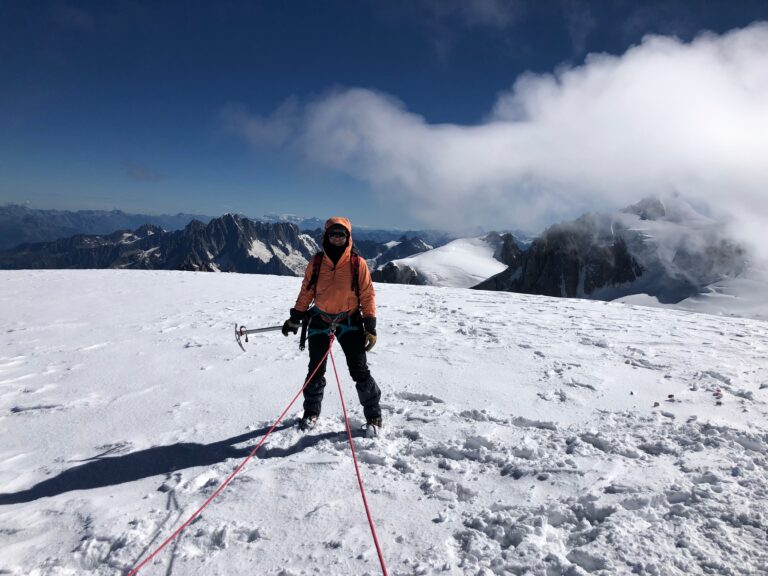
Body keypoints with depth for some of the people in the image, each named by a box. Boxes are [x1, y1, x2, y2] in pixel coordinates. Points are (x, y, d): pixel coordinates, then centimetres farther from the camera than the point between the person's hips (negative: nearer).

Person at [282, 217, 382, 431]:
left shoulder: (357, 264, -5)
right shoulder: (316, 263, 0)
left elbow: (368, 295, -3)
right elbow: (306, 292, 9)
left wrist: (370, 327, -6)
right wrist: (295, 319, 9)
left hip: (350, 321, -2)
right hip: (320, 321, 2)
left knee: (359, 370, -5)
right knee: (315, 370, 10)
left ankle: (373, 416, 11)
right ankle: (311, 413, 30)